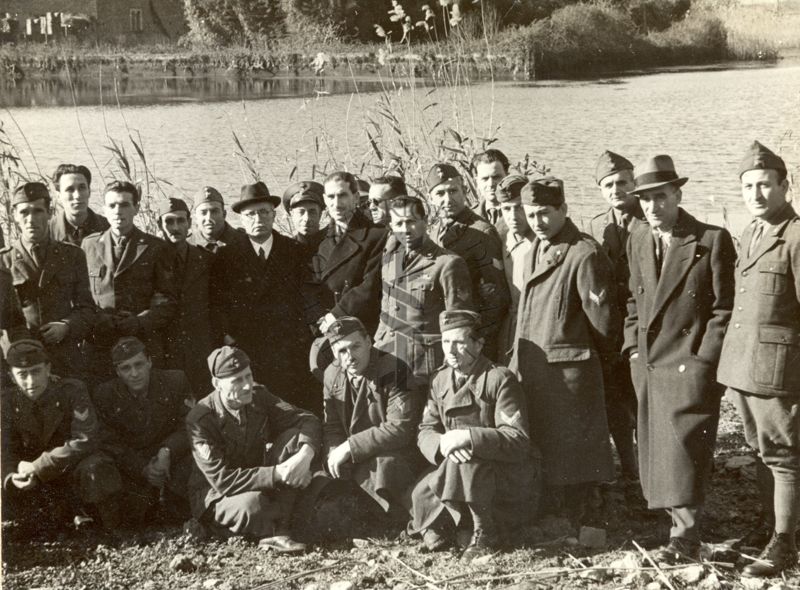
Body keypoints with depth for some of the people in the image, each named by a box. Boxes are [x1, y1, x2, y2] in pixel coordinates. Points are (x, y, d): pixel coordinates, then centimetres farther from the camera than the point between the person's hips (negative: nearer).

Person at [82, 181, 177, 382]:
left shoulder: (155, 248, 7)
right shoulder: (89, 245, 15)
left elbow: (168, 302, 4)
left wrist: (139, 323, -11)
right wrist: (96, 321, -3)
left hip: (143, 343, -1)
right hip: (98, 345, 2)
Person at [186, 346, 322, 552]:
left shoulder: (258, 397, -7)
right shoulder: (199, 419, -22)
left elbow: (306, 419, -10)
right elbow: (222, 480, -27)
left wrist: (306, 454, -33)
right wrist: (277, 474, -33)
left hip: (260, 486, 6)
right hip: (215, 496, -6)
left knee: (293, 437, -18)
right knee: (251, 504, -41)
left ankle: (276, 531, -23)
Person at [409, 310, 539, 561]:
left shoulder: (499, 379, -16)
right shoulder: (441, 380, 5)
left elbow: (518, 440, -24)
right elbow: (426, 431, 0)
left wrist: (468, 437, -34)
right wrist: (442, 444, -24)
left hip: (511, 477, -6)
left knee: (464, 459, -33)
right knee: (420, 495, -15)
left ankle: (485, 534, -16)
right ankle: (430, 524, 18)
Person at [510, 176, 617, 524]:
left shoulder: (584, 254, -14)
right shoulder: (533, 253, 14)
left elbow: (602, 320, -13)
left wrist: (594, 361, 0)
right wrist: (520, 360, 16)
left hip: (569, 372, -8)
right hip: (531, 370, 8)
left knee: (571, 452, 0)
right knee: (541, 450, 14)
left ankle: (578, 527, 10)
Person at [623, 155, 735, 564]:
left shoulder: (712, 240, -9)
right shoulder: (637, 240, 10)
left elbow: (724, 307, -9)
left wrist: (704, 359, -13)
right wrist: (633, 344, 9)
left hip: (690, 364, -6)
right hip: (647, 363, 6)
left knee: (682, 449, -8)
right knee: (656, 449, 10)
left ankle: (685, 540, -3)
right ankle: (681, 523, 22)